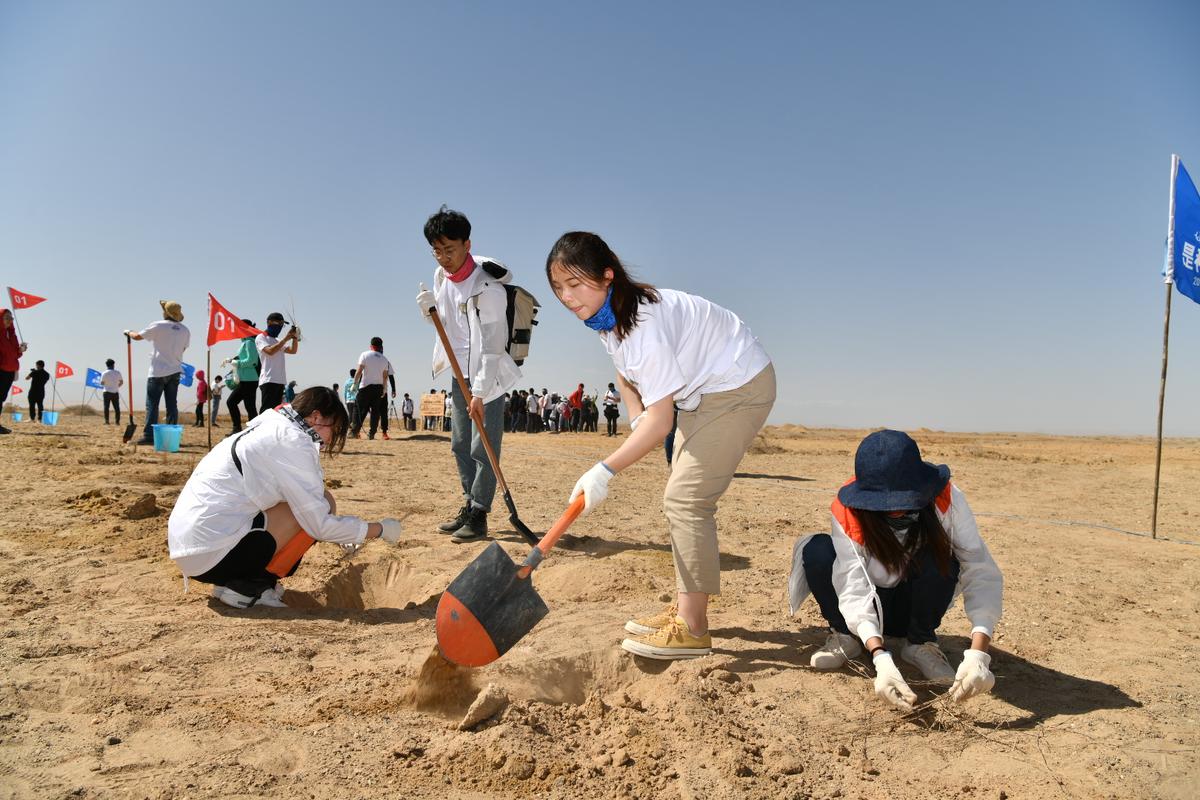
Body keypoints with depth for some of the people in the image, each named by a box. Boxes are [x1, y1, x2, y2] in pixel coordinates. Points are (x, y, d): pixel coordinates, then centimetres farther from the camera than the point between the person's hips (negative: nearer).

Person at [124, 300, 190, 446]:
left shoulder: (158, 326, -8)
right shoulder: (185, 330, 4)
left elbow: (138, 336, 0)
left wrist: (129, 332, 21)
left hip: (158, 371, -4)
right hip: (175, 371, 4)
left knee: (152, 405, -1)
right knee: (172, 405, 7)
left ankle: (149, 435, -4)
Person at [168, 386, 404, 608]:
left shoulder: (269, 430, 17)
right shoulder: (293, 441, -12)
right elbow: (320, 524, -12)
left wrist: (343, 535, 25)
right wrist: (380, 529, 0)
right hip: (213, 554, -10)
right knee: (324, 504, -7)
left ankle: (241, 581, 8)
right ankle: (248, 588, -4)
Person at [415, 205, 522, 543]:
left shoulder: (488, 287, -21)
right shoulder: (441, 276, 3)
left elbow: (491, 346, -24)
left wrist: (480, 392, -28)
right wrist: (430, 308, -6)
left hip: (487, 375, -8)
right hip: (460, 372, 8)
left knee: (483, 447, -9)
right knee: (460, 444, 11)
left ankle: (479, 515, -2)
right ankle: (469, 506, 21)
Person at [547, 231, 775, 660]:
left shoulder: (645, 323, -33)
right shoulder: (607, 313, -4)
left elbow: (659, 421, -33)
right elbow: (626, 374, 16)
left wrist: (604, 471, -33)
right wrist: (636, 417, 2)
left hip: (739, 386, -10)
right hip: (703, 390, 10)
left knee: (685, 499, -15)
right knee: (683, 499, 12)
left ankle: (691, 630, -10)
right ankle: (685, 608, 22)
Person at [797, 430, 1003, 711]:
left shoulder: (946, 499, -27)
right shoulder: (847, 512, -28)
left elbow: (982, 574, -31)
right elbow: (853, 589, -34)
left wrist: (977, 655, -45)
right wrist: (881, 659, -50)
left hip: (916, 604, 0)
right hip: (868, 609, 0)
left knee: (941, 555, -33)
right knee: (817, 551, -31)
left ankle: (920, 643, -6)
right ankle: (845, 637, -3)